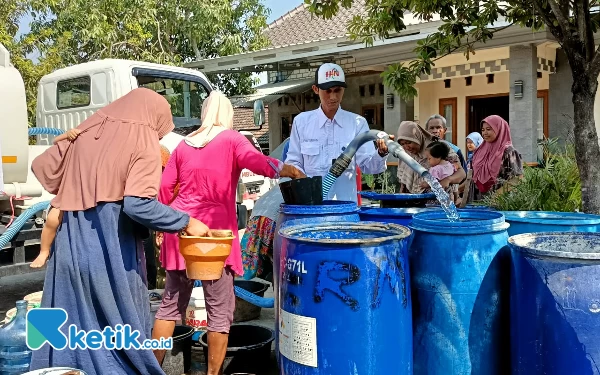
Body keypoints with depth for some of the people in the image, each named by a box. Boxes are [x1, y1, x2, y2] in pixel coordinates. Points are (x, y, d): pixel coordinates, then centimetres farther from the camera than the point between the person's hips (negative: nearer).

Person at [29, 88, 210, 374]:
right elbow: (138, 204, -22)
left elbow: (42, 167, 16)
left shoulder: (86, 131, 9)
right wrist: (187, 223, -13)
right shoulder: (144, 143, -9)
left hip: (70, 247, 6)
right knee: (123, 327, 9)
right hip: (112, 253, -5)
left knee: (70, 325, 17)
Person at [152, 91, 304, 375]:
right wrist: (289, 171, -19)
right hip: (214, 231, -5)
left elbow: (165, 187, 15)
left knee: (171, 305, 15)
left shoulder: (184, 144, 14)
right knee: (220, 311, 4)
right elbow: (255, 160, -20)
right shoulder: (231, 139, 1)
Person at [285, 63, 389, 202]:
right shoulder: (301, 121, 7)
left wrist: (381, 154, -21)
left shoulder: (357, 123, 5)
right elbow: (293, 163, 9)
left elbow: (368, 165, 0)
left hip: (346, 202, 0)